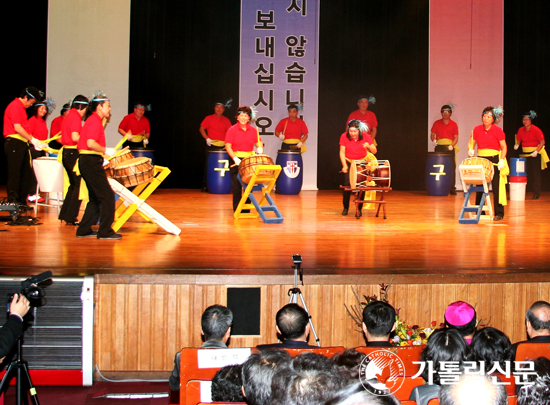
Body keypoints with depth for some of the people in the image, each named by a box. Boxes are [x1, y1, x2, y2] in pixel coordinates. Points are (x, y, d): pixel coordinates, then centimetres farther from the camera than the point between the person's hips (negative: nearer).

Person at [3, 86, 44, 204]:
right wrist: (32, 139, -13)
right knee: (14, 174, -7)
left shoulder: (21, 107, 21)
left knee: (26, 173, 11)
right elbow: (17, 128, -18)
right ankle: (12, 202, -4)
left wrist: (34, 141, 14)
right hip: (14, 143, -10)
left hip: (21, 145, 10)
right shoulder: (15, 106, -10)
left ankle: (21, 201, 17)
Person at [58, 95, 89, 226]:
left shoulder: (68, 116, 16)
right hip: (73, 154, -10)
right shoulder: (76, 117, -13)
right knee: (78, 185, -4)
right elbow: (75, 137, -23)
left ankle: (64, 215, 21)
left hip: (65, 153, 10)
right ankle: (71, 218, -3)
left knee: (73, 185, 17)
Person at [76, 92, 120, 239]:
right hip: (91, 162, -11)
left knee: (96, 198, 15)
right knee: (107, 196, -8)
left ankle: (84, 230, 18)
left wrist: (101, 158, 18)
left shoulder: (94, 120, 19)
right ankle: (105, 231, -5)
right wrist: (106, 150, -12)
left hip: (87, 162, 11)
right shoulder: (94, 121, -12)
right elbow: (91, 144, -23)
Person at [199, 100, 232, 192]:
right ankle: (205, 186, 3)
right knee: (209, 165, -3)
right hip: (211, 145, -2)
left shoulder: (226, 120, 12)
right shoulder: (209, 118, 5)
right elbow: (201, 129, 4)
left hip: (223, 146, 2)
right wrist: (207, 138, -9)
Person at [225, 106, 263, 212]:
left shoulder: (253, 130, 8)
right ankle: (237, 209, 7)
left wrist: (260, 148, -10)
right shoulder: (232, 130, -3)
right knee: (237, 186, -3)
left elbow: (258, 143, 15)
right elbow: (228, 146, -9)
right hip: (236, 161, -3)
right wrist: (235, 158, -21)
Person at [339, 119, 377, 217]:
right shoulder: (344, 136, -11)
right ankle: (345, 208, 5)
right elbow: (342, 152, -8)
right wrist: (344, 165, -18)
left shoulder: (365, 136, -10)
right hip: (349, 162, 0)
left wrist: (368, 146, -30)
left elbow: (374, 151, -9)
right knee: (347, 184, -12)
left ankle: (359, 208, 6)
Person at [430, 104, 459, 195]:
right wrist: (434, 140, -11)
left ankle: (452, 188, 0)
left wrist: (452, 145, -10)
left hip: (450, 147, 0)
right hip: (439, 147, 0)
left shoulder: (454, 124, 8)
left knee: (451, 168, -4)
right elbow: (432, 134, 11)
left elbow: (456, 137, 7)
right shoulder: (437, 123, 9)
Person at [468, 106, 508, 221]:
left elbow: (504, 147, -5)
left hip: (494, 159, -4)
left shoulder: (497, 130, -6)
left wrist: (502, 160, -17)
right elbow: (472, 143, 13)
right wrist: (471, 150, -9)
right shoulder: (477, 129, 4)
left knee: (496, 187, -4)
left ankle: (499, 213, 2)